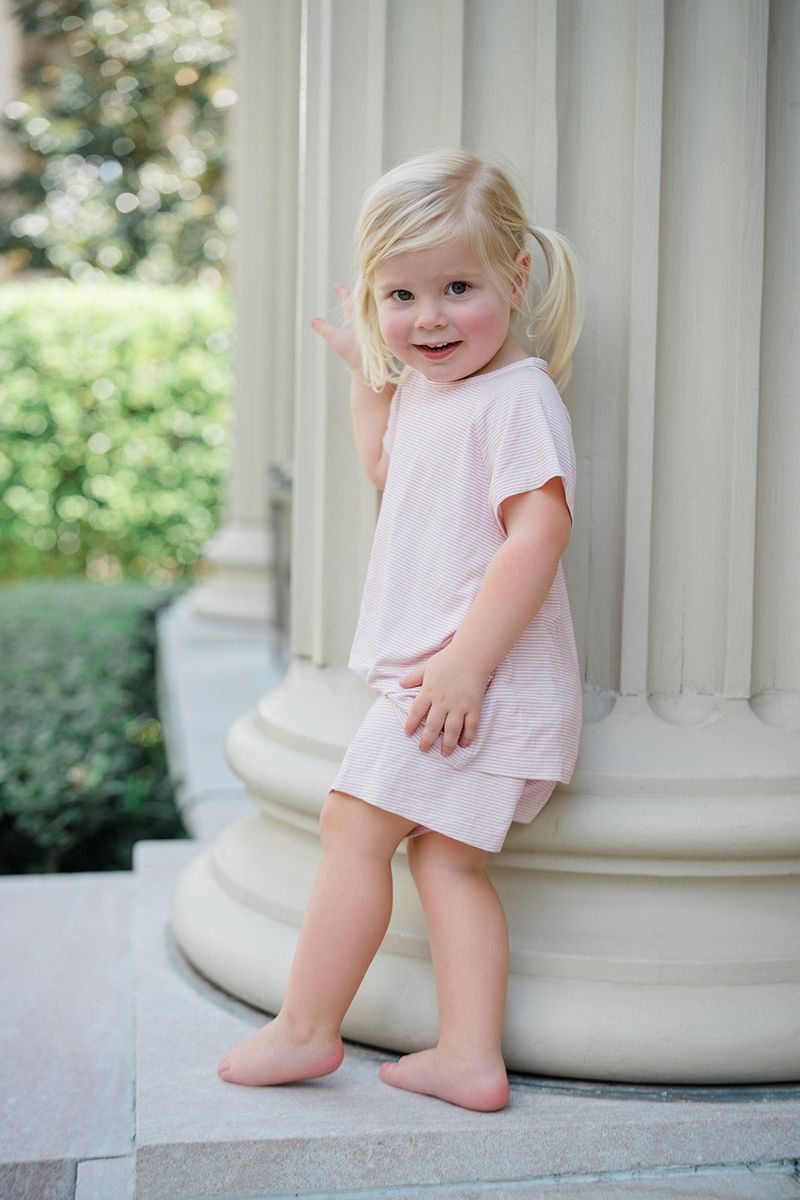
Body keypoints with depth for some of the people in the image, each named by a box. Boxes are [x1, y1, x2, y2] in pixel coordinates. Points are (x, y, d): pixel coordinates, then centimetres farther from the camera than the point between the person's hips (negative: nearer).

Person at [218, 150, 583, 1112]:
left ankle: (304, 1029, 8)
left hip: (478, 673, -10)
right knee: (445, 853, 8)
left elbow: (538, 532, -25)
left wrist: (465, 663, -28)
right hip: (431, 670, 10)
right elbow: (384, 468, 36)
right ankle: (470, 1056, 12)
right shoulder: (424, 387, 15)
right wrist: (367, 372, 30)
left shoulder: (516, 394, -15)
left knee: (353, 823, -4)